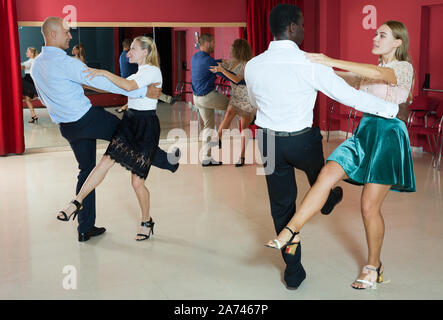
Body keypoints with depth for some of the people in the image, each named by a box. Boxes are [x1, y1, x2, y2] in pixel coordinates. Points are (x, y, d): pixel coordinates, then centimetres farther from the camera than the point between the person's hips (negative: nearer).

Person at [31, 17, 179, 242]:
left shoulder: (36, 66, 8)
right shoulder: (65, 62, -19)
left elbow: (44, 98, 22)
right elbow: (103, 82, -21)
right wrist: (143, 91, -18)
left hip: (67, 128, 8)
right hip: (88, 118, -8)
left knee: (86, 170, 14)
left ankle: (85, 228, 18)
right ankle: (167, 161, 29)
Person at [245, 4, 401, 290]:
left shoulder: (253, 67, -6)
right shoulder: (310, 65, -18)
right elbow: (350, 95, -13)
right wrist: (393, 109, 0)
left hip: (269, 140, 3)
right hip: (302, 141, -2)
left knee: (281, 206, 13)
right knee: (319, 175, 33)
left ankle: (293, 272, 24)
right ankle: (327, 202, 67)